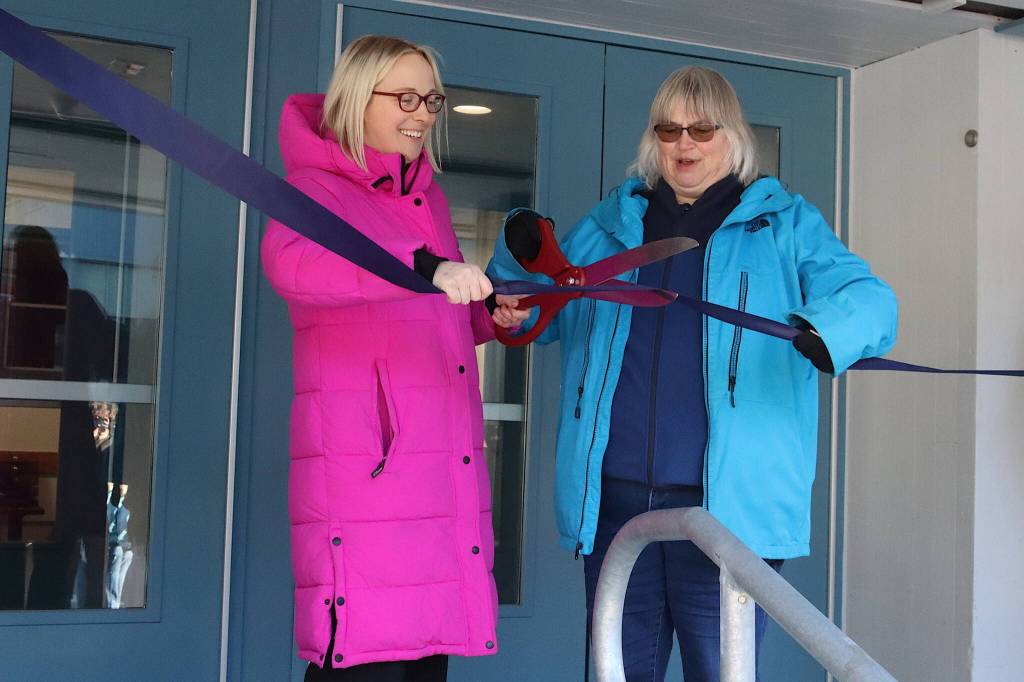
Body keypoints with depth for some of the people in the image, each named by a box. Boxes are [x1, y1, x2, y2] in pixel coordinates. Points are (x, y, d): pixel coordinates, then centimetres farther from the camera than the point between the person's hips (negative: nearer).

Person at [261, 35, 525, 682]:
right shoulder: (316, 189, -2)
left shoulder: (430, 199, 21)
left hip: (446, 469, 7)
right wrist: (426, 268, -38)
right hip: (362, 467, -7)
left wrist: (491, 316, 11)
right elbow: (290, 263, -27)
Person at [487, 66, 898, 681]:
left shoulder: (784, 223, 7)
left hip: (729, 507, -3)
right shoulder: (610, 224, 17)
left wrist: (825, 330, -31)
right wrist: (520, 256, 0)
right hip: (614, 500, 4)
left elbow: (868, 296, -6)